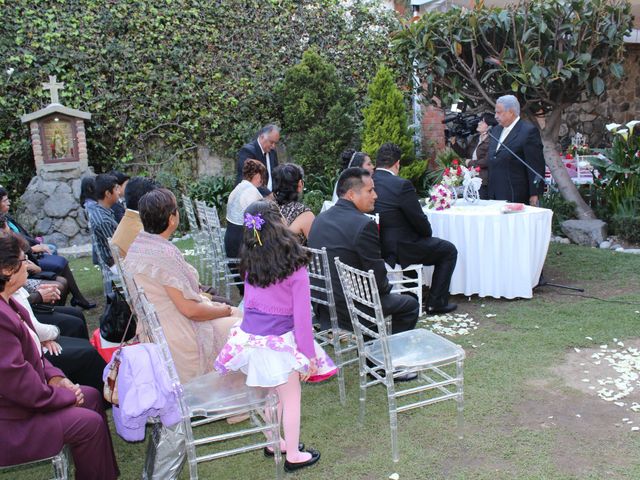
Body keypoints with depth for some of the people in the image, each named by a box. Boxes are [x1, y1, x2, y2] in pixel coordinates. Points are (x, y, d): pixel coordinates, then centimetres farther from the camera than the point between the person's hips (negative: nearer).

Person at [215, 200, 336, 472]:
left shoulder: (249, 264, 1)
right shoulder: (295, 268, -15)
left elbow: (250, 303, 10)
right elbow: (302, 316, -13)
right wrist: (309, 355, -6)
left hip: (250, 338, 6)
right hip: (280, 343, -5)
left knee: (271, 395, 25)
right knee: (291, 399, 14)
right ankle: (293, 456, 27)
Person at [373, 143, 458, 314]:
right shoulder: (401, 185, -20)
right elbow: (419, 220, -15)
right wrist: (428, 233, 8)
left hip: (375, 248, 8)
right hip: (398, 249, -8)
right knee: (448, 250, 11)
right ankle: (436, 303, 14)